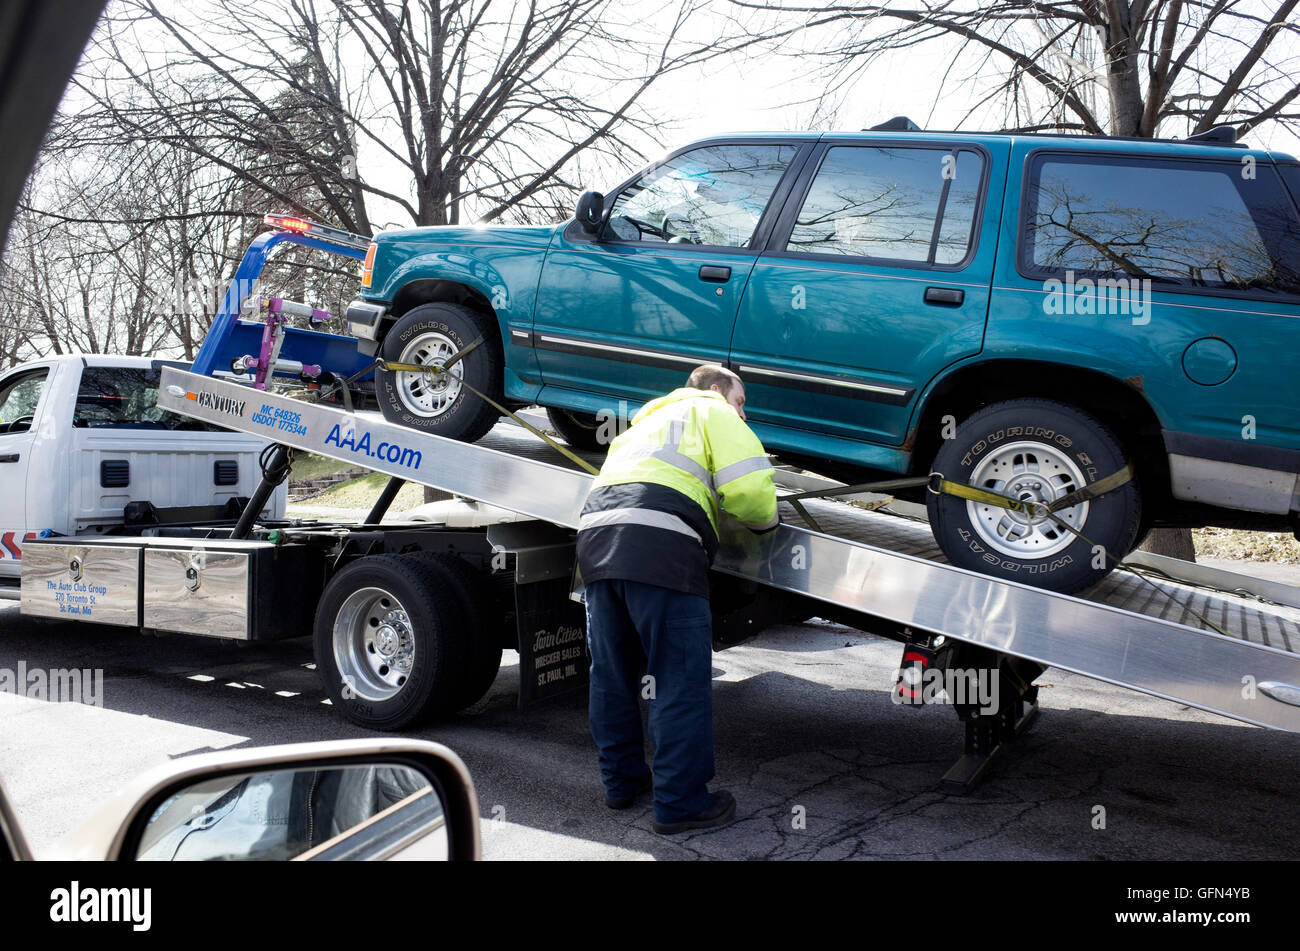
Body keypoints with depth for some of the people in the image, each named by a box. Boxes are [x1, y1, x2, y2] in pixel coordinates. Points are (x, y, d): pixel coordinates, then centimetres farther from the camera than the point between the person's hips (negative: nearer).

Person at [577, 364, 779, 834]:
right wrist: (764, 519, 17)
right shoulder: (712, 411, 14)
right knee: (681, 679, -2)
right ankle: (680, 803, 2)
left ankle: (621, 781, 28)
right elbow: (746, 484, -1)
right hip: (658, 543, -8)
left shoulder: (648, 418, 39)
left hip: (595, 532, 8)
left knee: (612, 673, 16)